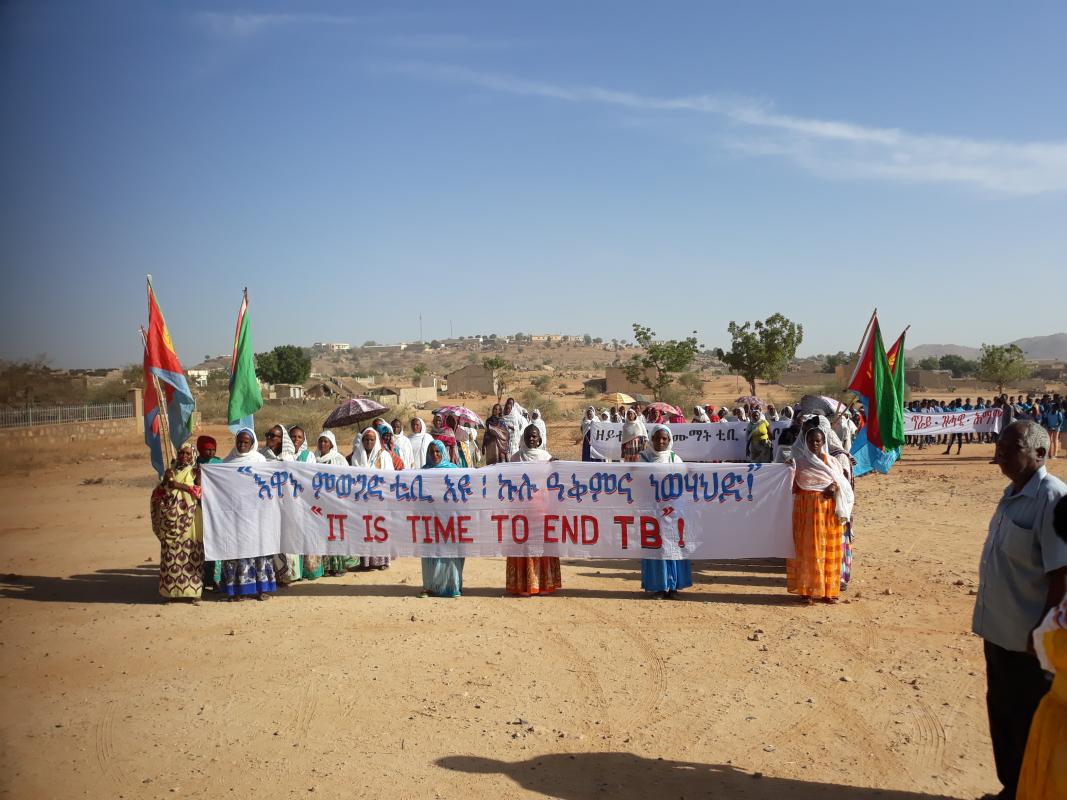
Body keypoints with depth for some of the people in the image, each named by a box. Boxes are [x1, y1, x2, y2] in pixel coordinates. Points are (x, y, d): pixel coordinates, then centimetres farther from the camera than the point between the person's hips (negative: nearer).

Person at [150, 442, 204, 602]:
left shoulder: (196, 471, 6)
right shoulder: (170, 471, 14)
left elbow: (199, 491, -7)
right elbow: (158, 493, 8)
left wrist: (180, 485, -12)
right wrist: (166, 480, -4)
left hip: (189, 518, -3)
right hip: (171, 518, 3)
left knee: (190, 551, -5)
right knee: (170, 552, 1)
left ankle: (193, 590, -1)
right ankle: (171, 589, 9)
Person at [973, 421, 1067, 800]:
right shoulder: (1013, 493, 7)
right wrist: (990, 617, 16)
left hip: (1027, 637, -9)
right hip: (998, 628, 9)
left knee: (1028, 724, 7)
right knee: (1001, 713, 22)